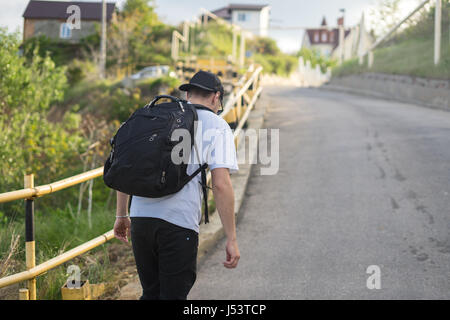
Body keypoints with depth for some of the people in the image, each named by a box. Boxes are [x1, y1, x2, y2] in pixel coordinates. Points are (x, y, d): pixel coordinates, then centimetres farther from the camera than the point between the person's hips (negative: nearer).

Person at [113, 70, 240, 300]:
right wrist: (232, 240, -5)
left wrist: (121, 216, 25)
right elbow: (221, 185, -7)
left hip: (140, 217, 5)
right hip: (179, 221, -5)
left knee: (151, 293, 18)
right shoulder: (217, 126, 5)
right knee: (173, 295, 4)